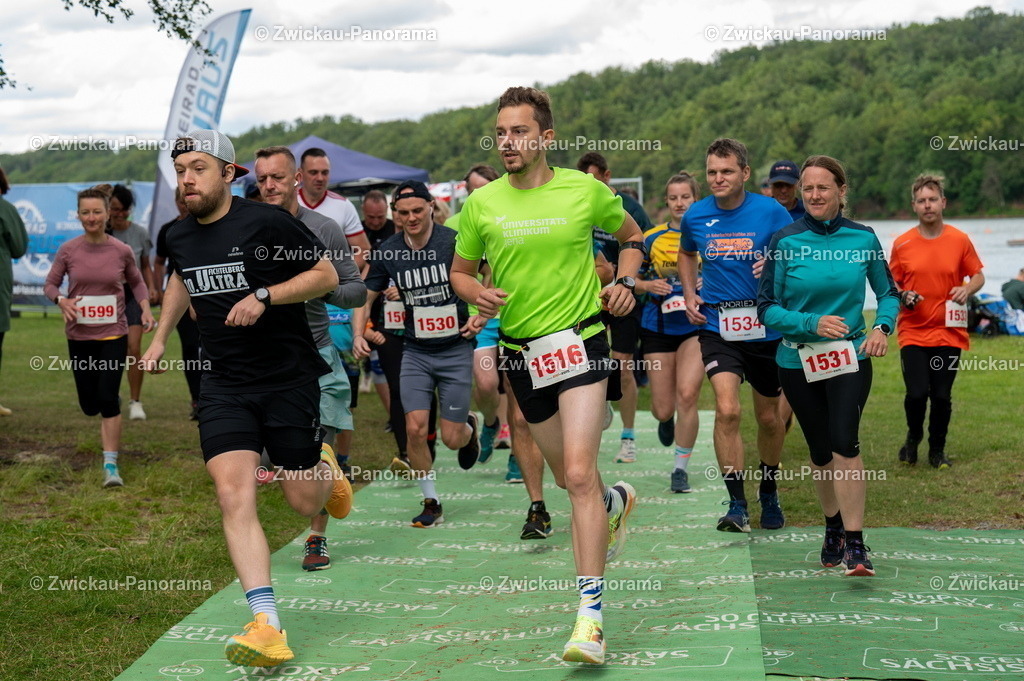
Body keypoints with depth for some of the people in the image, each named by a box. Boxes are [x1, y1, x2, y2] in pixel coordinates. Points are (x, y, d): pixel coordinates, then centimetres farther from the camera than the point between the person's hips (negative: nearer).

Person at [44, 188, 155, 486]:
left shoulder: (122, 251, -4)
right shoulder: (68, 250, -4)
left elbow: (136, 282, 12)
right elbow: (50, 284, 4)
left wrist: (145, 308, -5)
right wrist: (61, 300, -17)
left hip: (113, 335, -2)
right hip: (79, 336, 2)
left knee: (108, 399, -11)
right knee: (89, 404, 9)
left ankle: (111, 465, -5)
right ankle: (112, 403, 47)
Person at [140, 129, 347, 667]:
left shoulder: (267, 223, -12)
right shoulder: (179, 237, 6)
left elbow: (327, 275, -7)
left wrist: (265, 296, -18)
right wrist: (161, 337, 23)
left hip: (289, 378, -3)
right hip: (223, 384, 4)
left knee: (303, 502, 4)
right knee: (233, 493, -16)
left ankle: (324, 467, 43)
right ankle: (267, 628, -18)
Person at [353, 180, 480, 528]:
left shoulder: (454, 242, -12)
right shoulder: (389, 251, -2)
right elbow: (366, 296, 9)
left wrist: (480, 317, -19)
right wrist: (358, 335, -6)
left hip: (456, 351, -2)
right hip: (415, 352, 3)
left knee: (452, 438, -1)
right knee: (415, 428, -11)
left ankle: (470, 427, 38)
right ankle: (431, 503, 8)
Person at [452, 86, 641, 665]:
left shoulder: (586, 191, -3)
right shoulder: (481, 204, 2)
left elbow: (632, 235, 15)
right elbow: (461, 272, 14)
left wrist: (626, 281, -2)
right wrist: (479, 294, -8)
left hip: (579, 340, -4)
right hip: (521, 350, 4)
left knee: (579, 474, -17)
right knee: (569, 476, 16)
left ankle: (591, 612, -15)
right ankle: (617, 502, 53)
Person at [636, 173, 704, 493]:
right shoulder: (651, 238, 5)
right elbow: (633, 279, 11)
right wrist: (650, 285, -10)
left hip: (696, 325, -2)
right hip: (657, 325, 2)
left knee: (687, 395, -17)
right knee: (663, 408, 3)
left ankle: (681, 467, -1)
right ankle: (666, 420, 43)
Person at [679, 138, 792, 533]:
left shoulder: (771, 212, -7)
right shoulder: (696, 217, 1)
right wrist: (689, 295, 9)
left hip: (766, 327, 0)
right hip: (717, 327, 1)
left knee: (769, 418, 11)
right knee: (727, 410, -17)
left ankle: (769, 493, 37)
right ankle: (737, 505, -8)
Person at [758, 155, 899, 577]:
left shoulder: (863, 238, -2)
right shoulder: (785, 242, -6)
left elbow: (888, 292, 11)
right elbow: (767, 309, -6)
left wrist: (882, 327, -8)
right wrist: (813, 323, -20)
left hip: (850, 356, -1)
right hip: (798, 362, 1)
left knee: (844, 440, -19)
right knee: (820, 451, 12)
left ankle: (855, 544, -17)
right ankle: (833, 527, 35)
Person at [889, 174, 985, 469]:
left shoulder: (960, 240, 1)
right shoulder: (902, 244, 1)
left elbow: (978, 276, 11)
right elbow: (891, 284, 10)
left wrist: (967, 289, -10)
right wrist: (903, 296, -12)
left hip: (949, 332, 1)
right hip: (913, 332, -1)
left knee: (942, 396, 2)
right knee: (917, 393, -12)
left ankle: (937, 450, 23)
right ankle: (913, 437, 19)